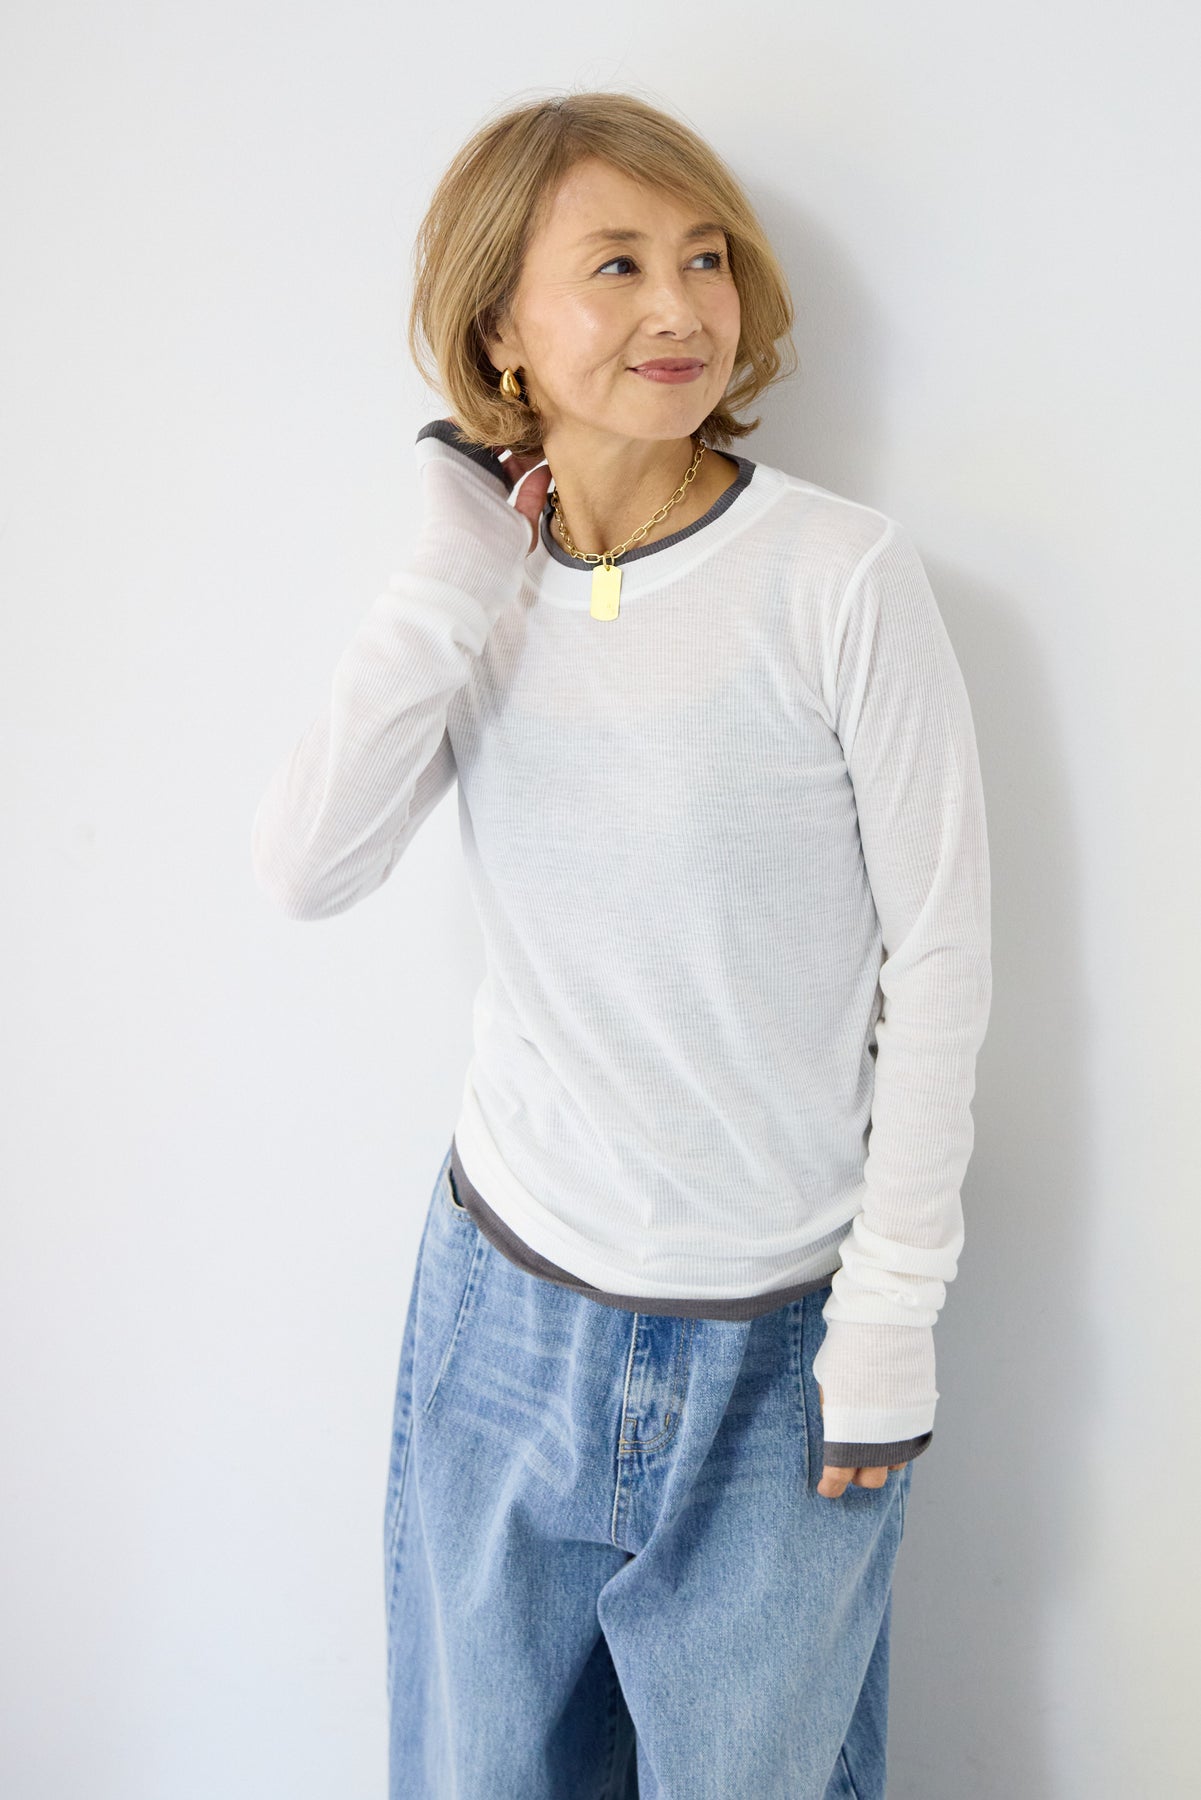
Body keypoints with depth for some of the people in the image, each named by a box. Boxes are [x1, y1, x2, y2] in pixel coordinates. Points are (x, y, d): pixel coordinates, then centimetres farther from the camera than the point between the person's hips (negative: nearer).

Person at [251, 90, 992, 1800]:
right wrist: (457, 582, -17)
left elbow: (939, 962, -11)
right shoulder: (483, 585, -2)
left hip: (773, 1340, -3)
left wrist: (893, 1310, -9)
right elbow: (308, 870, -14)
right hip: (506, 1291, 4)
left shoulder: (841, 578, -14)